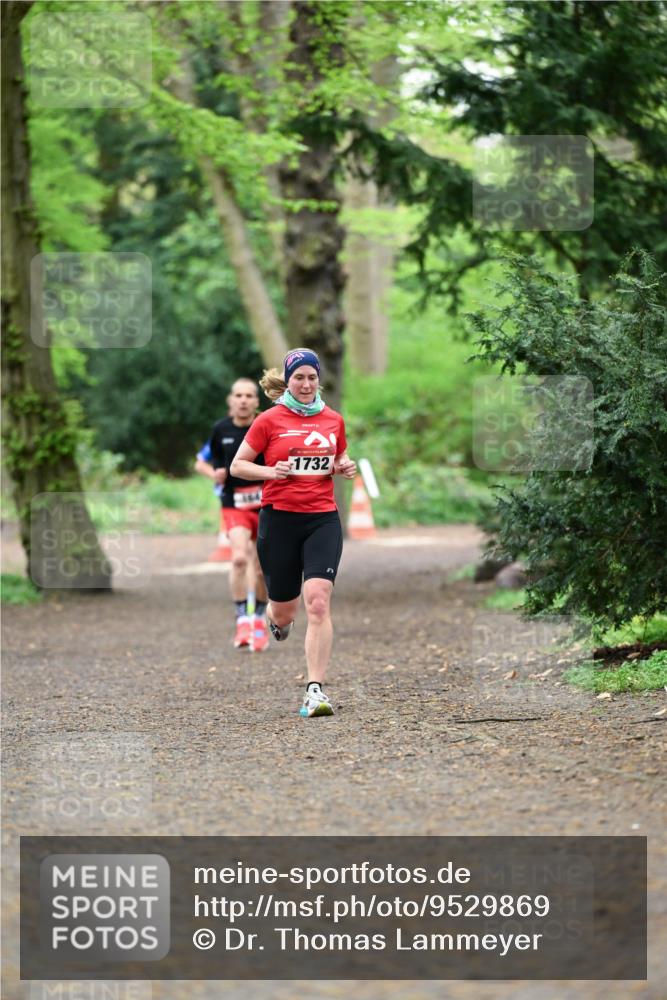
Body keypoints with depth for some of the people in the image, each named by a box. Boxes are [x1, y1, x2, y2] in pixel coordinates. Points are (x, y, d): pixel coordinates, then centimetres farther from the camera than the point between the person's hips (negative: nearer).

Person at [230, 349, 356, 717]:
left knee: (318, 601, -17)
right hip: (279, 518, -1)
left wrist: (345, 467, 2)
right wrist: (271, 471, -14)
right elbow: (237, 466, 3)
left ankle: (315, 690, -17)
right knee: (284, 610, 8)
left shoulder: (334, 420, 8)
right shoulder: (270, 420, -1)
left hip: (323, 520, 1)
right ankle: (276, 617, 49)